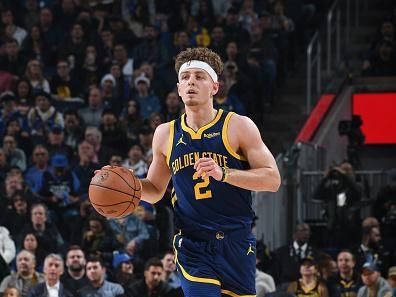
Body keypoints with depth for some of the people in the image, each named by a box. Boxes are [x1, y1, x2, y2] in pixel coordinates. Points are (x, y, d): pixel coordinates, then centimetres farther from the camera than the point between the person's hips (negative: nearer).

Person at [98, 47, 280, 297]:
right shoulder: (165, 134, 9)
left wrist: (223, 173, -20)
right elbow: (155, 190, 22)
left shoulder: (238, 126, -2)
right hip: (193, 246, 1)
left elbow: (272, 179, -7)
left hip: (236, 244, -1)